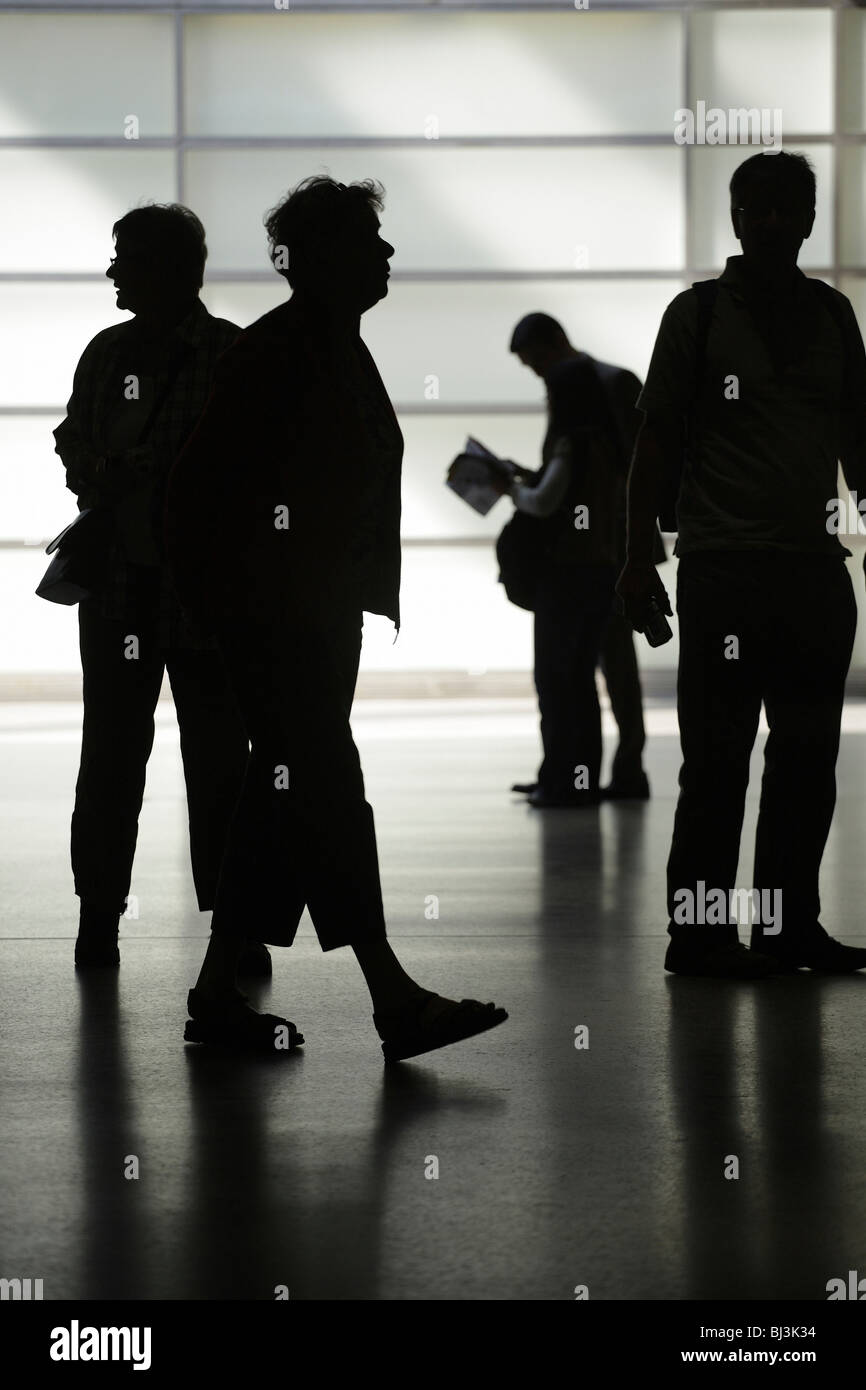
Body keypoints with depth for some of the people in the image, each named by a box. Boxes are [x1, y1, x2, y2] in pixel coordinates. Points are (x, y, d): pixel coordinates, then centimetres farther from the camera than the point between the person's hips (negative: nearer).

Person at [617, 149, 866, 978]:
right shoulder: (699, 313, 1)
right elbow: (657, 440, -1)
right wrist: (637, 559, -6)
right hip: (723, 566, -4)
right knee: (717, 758, -3)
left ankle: (791, 928, 14)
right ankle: (699, 936, 2)